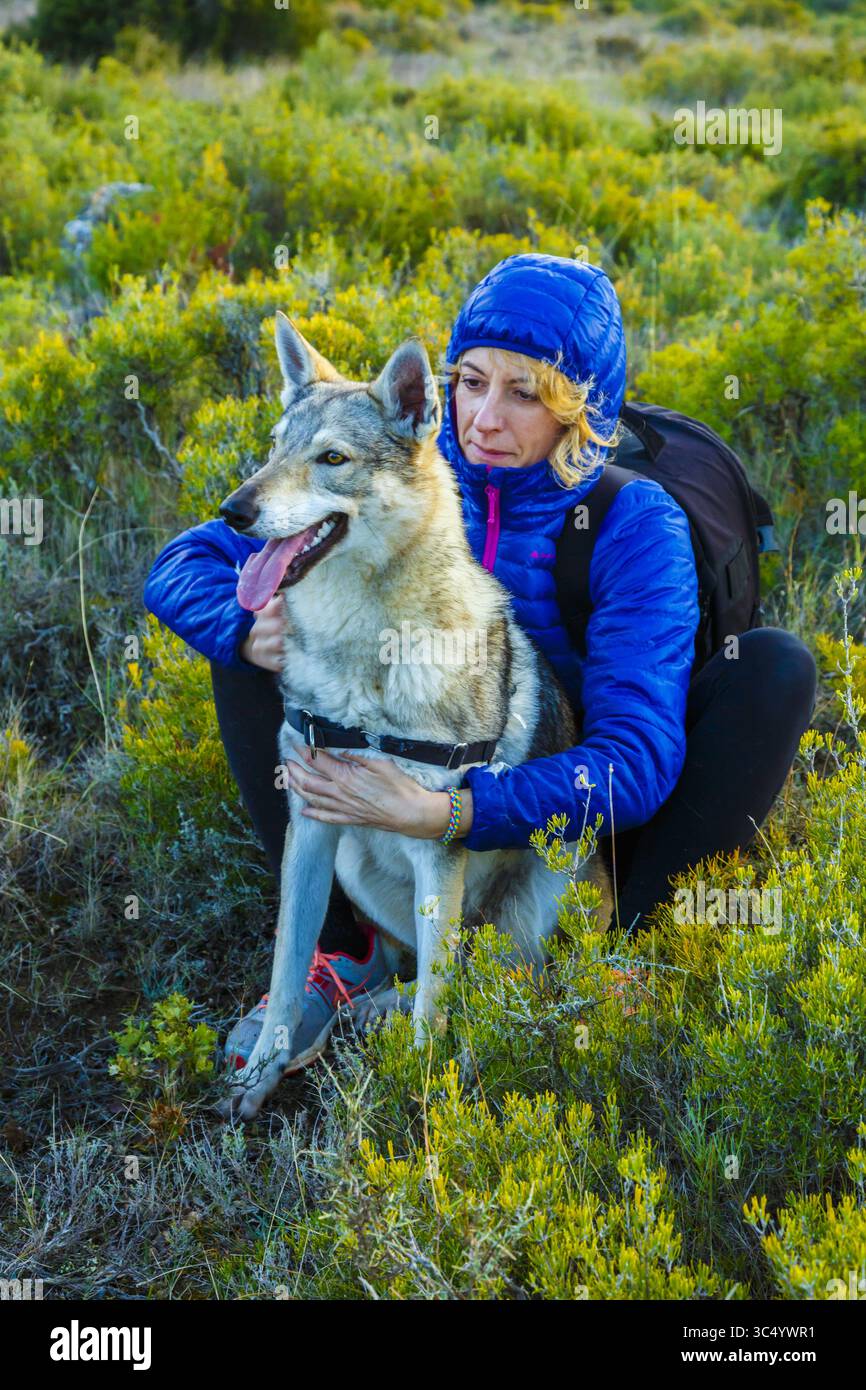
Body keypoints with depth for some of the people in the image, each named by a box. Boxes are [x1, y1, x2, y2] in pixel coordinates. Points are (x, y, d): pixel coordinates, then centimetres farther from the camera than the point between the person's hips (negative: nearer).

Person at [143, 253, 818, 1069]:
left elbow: (638, 758, -27)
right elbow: (180, 567, -8)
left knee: (776, 667, -23)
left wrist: (448, 812, -41)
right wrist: (250, 633, -33)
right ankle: (338, 948, -12)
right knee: (246, 614, -15)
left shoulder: (636, 526, -16)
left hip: (562, 823, -2)